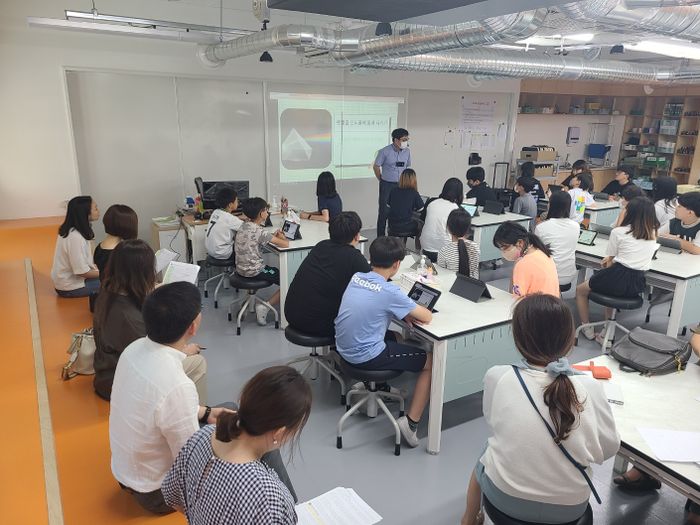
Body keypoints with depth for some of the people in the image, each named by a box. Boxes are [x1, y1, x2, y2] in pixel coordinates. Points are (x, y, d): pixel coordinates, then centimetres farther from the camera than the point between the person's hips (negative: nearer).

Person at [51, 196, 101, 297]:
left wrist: (96, 266, -2)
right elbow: (82, 272, -26)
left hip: (68, 279, 9)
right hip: (70, 287, -9)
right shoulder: (75, 237, -28)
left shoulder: (71, 230, 0)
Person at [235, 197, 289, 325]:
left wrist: (274, 236, 9)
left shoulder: (243, 226, 4)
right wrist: (281, 237, 2)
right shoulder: (260, 232, -20)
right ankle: (265, 307, -2)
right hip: (254, 271, -8)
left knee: (275, 270, 32)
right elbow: (285, 244, -21)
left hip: (241, 269, 8)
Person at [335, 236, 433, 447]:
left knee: (395, 337, 33)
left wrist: (404, 313, 4)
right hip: (366, 357, -7)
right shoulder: (389, 291, -20)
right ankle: (411, 422, 5)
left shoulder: (356, 277, -1)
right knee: (431, 361, 7)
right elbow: (427, 317, -12)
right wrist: (412, 309, 9)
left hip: (344, 348, 7)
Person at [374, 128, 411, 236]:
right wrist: (383, 181, 8)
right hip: (387, 186, -4)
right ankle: (380, 239, 9)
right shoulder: (384, 152, -10)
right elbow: (376, 167, 0)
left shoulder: (407, 152, 2)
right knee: (384, 212, 0)